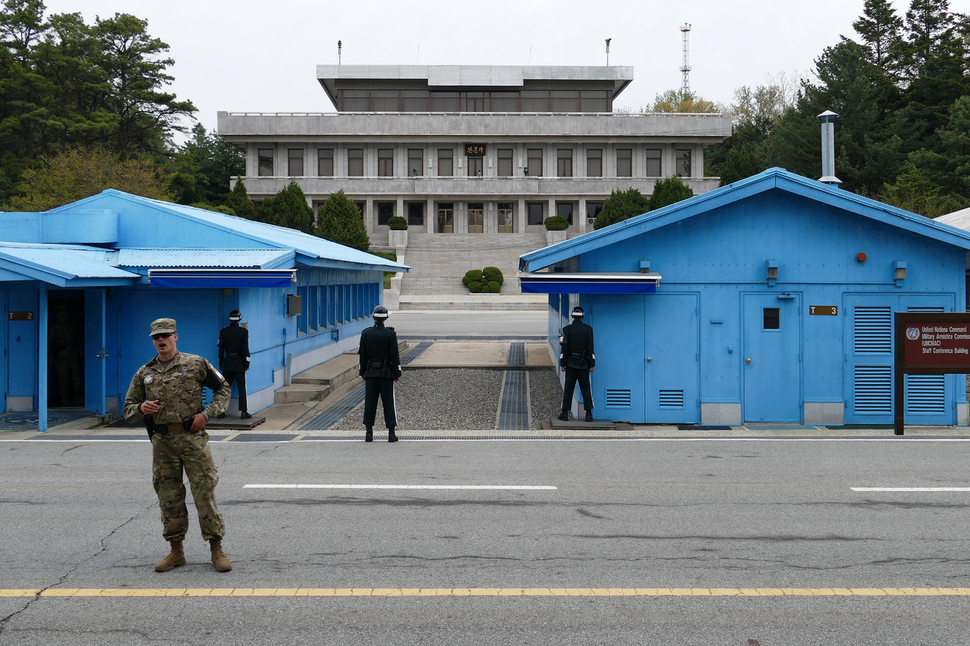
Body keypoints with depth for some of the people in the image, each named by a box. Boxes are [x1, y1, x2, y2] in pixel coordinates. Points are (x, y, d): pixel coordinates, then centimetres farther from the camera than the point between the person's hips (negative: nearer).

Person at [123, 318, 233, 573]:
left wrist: (207, 413, -4)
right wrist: (141, 408, -8)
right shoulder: (144, 374, 10)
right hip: (162, 442, 3)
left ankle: (217, 549, 4)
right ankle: (176, 552, 18)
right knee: (168, 497, 7)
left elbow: (223, 388, 9)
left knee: (204, 492, -4)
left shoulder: (195, 364, 2)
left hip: (192, 437, -3)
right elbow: (128, 409, 15)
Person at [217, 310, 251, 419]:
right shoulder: (243, 331, -6)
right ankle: (243, 411, -4)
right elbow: (245, 349, -7)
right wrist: (246, 364, -1)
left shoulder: (223, 332, 2)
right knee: (242, 388, 0)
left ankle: (221, 411, 7)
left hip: (227, 364, 3)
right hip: (239, 363, -3)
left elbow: (221, 348, 4)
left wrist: (221, 364, 10)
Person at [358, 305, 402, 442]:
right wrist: (397, 374, 0)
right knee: (389, 402, 3)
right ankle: (391, 433, 3)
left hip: (370, 373, 2)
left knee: (370, 402, 6)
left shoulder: (366, 333, -1)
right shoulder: (390, 334, -7)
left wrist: (363, 373, 10)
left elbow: (362, 355, 3)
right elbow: (394, 356, -7)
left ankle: (369, 433, 7)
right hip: (386, 374, -2)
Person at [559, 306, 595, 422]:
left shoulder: (567, 329, -4)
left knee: (568, 389, 4)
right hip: (583, 364, 0)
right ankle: (589, 413, 0)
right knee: (585, 388, 4)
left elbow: (564, 348, -6)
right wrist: (591, 365, 0)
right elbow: (590, 348, -4)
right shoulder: (588, 329, -3)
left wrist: (562, 364, -1)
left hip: (570, 364, 0)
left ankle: (565, 413, 4)